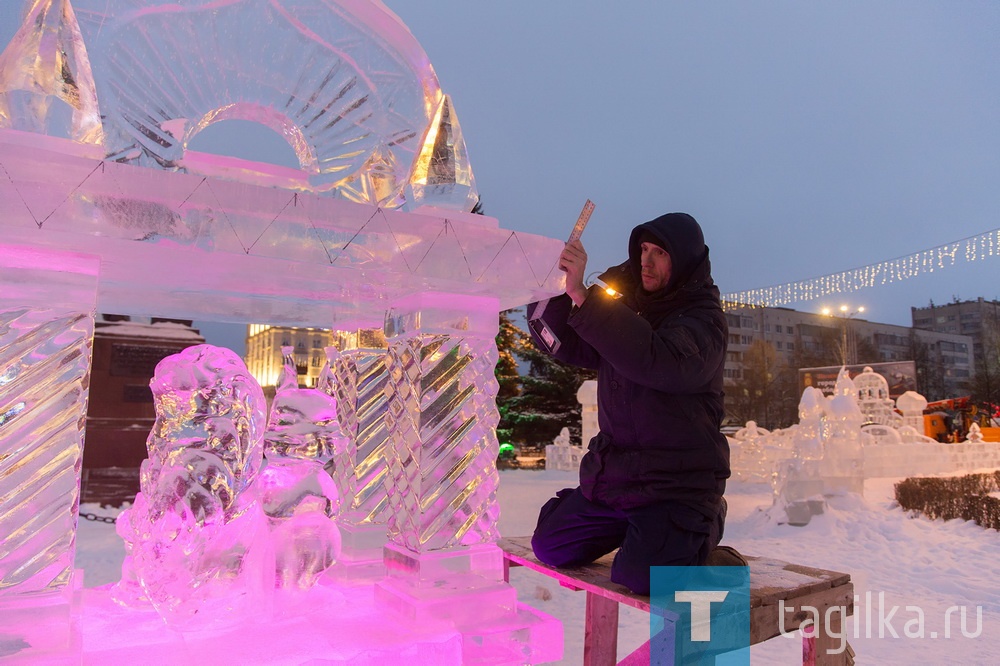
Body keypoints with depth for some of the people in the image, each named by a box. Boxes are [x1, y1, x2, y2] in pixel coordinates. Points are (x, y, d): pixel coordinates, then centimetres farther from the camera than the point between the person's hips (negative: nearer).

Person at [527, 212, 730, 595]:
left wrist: (583, 296, -35)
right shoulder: (627, 310, 8)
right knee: (549, 545, 9)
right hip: (612, 474, 7)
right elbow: (568, 345, 6)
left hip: (678, 481, -7)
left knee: (638, 575, -23)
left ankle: (701, 526, 6)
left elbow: (657, 361, -32)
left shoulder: (704, 319, -12)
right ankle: (638, 525, 26)